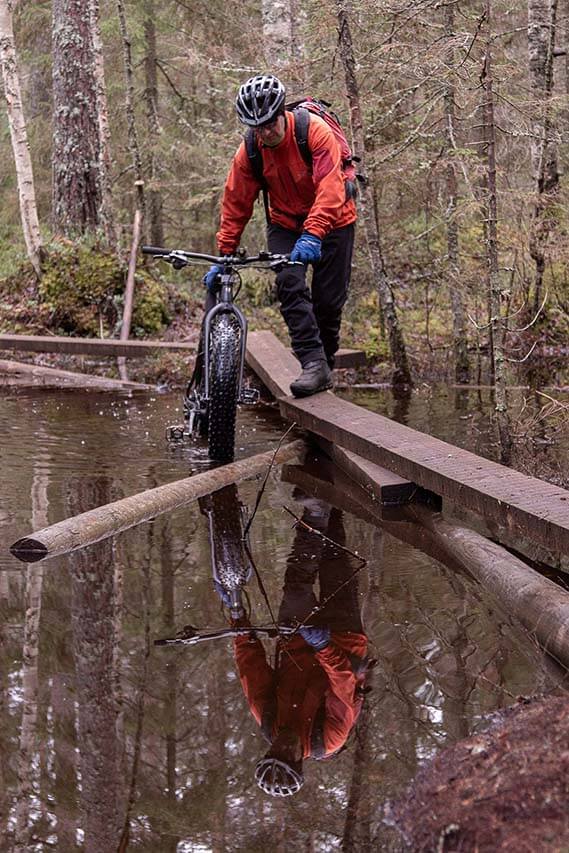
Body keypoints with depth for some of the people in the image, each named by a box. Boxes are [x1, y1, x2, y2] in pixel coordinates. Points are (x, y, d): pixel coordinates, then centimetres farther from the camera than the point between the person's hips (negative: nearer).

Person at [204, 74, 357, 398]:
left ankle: (327, 367, 18)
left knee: (329, 299, -2)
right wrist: (224, 257, -9)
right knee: (289, 283, -22)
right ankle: (313, 363, -23)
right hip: (286, 223, 3)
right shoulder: (249, 152, -14)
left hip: (332, 221, -2)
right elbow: (236, 204, -7)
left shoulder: (316, 131, -26)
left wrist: (313, 234, -48)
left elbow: (330, 188, -36)